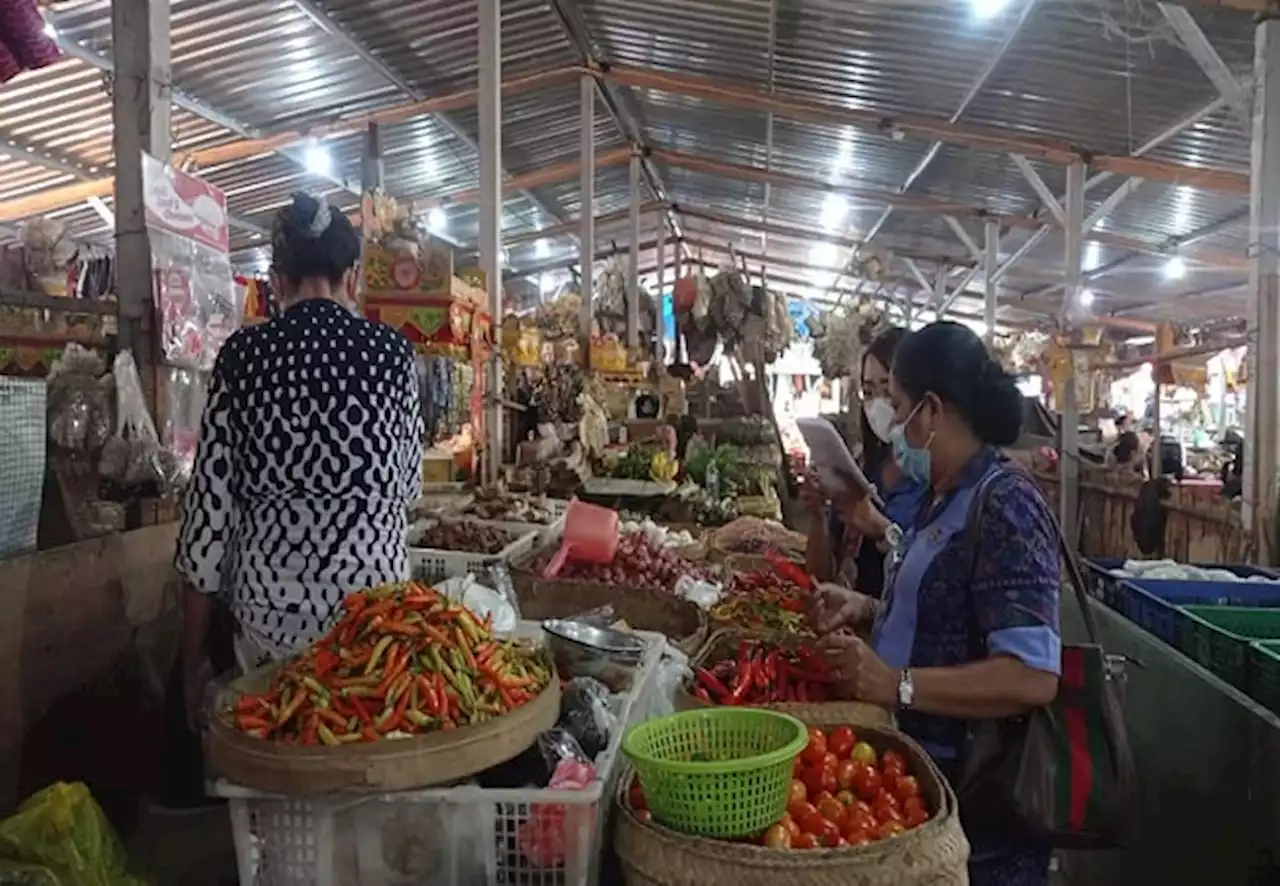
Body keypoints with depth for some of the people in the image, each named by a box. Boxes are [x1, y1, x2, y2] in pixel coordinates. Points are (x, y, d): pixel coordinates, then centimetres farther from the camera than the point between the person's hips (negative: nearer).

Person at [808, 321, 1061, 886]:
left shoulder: (1004, 506, -23)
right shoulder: (944, 496, 6)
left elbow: (1031, 677, -30)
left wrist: (894, 684, -29)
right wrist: (868, 608, 3)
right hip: (927, 765, 9)